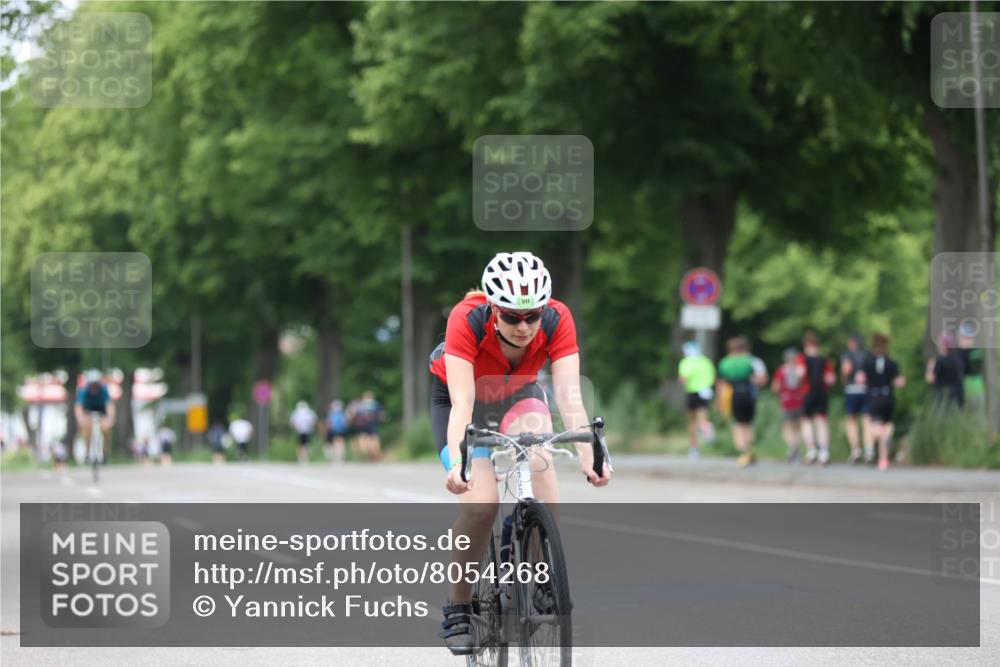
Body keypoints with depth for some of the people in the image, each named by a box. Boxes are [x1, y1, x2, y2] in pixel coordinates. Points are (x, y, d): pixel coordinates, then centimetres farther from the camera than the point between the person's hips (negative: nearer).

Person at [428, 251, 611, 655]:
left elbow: (570, 397, -35)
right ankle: (457, 611, -5)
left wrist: (588, 457, -50)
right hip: (458, 394, -2)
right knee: (481, 503, -22)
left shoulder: (557, 320, -30)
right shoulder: (466, 320, -36)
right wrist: (457, 463, -57)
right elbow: (462, 403, -42)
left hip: (518, 394, 2)